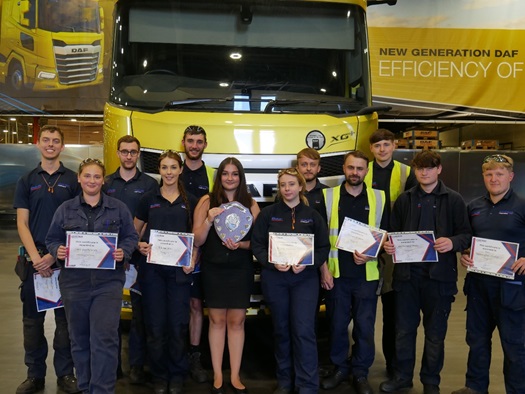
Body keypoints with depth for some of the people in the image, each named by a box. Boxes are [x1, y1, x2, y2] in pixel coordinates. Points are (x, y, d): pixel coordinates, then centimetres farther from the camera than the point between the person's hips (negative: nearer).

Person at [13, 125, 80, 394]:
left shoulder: (73, 180, 3)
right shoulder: (27, 181, 8)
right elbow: (22, 223, 3)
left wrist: (54, 255, -11)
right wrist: (35, 257, -11)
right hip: (34, 259, 2)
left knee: (65, 318, 5)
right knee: (32, 319, 6)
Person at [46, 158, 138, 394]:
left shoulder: (118, 208, 5)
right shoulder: (65, 209, 8)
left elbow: (131, 237, 7)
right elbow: (52, 240, 10)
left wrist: (123, 252, -13)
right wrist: (58, 251, -11)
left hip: (108, 281, -2)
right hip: (74, 282, 2)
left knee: (104, 338, -9)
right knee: (79, 339, 11)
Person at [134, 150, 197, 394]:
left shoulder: (190, 202, 6)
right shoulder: (148, 199, 5)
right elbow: (134, 231, 12)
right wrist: (139, 245, -8)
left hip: (179, 270, 0)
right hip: (152, 269, 0)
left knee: (178, 324, 3)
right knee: (155, 324, 4)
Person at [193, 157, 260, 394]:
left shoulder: (251, 204, 3)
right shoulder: (207, 201, 0)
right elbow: (197, 240, -2)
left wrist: (240, 245, -15)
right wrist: (208, 221, -19)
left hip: (241, 270, 1)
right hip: (213, 269, -1)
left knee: (237, 321, 4)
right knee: (217, 320, 4)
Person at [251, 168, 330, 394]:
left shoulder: (313, 215, 5)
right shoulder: (268, 213, 4)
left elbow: (323, 247, 3)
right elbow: (257, 244, 0)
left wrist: (307, 264, -14)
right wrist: (272, 263, -16)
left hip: (305, 278, -1)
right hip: (274, 278, 1)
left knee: (304, 331, -7)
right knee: (281, 329, 10)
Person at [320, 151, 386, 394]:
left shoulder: (379, 198, 5)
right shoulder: (328, 196, 3)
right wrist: (323, 266, -3)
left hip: (367, 273, 0)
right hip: (336, 272, 0)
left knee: (365, 326, 5)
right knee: (337, 324, 9)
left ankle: (361, 373, 20)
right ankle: (340, 368, 26)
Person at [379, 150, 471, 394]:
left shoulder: (453, 200, 2)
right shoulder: (404, 200, 10)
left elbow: (466, 234, 1)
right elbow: (394, 233, 13)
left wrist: (453, 242, -20)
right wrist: (389, 244, -8)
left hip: (439, 274, -2)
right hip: (407, 272, 2)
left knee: (435, 332, 8)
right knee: (404, 328, 10)